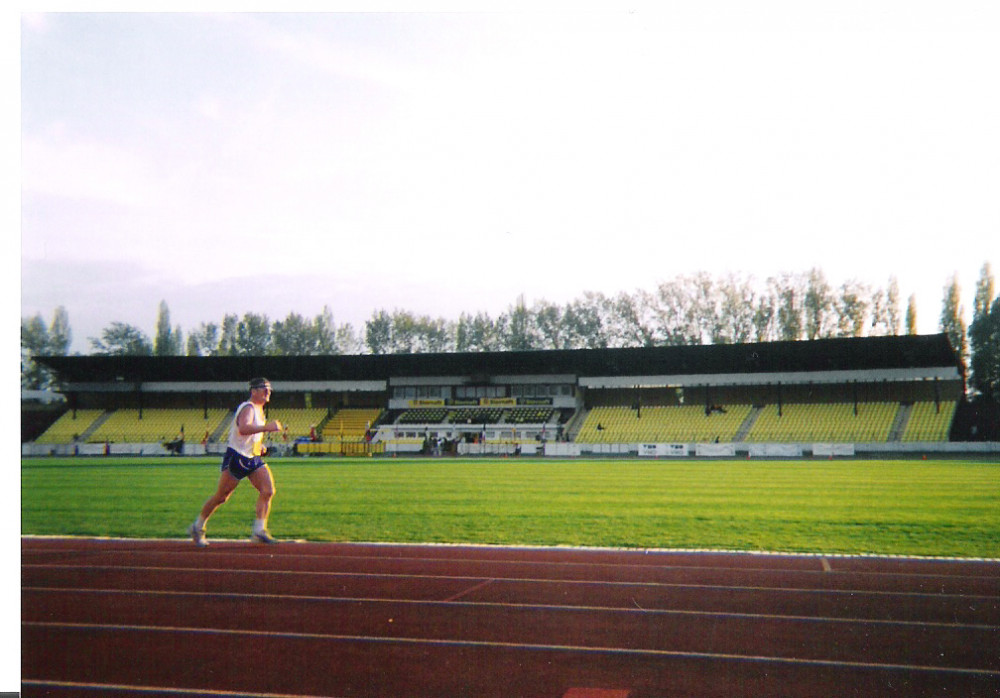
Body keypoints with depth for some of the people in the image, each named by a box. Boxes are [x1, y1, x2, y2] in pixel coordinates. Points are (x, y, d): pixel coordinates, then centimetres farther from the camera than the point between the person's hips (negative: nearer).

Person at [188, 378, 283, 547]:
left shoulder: (259, 409, 13)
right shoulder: (248, 408, -16)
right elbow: (243, 429, -37)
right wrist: (266, 427, -42)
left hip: (254, 459, 9)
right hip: (236, 457, -8)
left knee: (268, 491, -9)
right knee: (221, 497, 2)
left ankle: (259, 531, -7)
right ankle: (198, 528, 20)